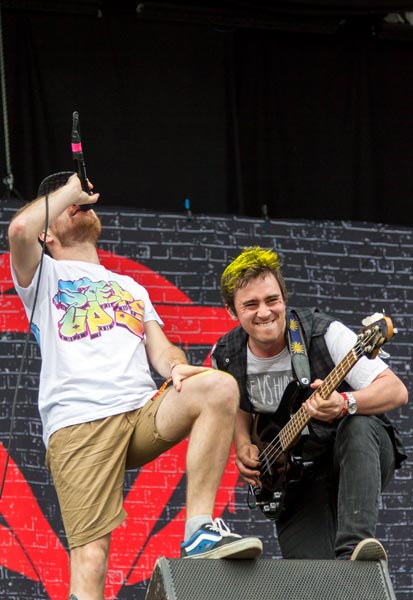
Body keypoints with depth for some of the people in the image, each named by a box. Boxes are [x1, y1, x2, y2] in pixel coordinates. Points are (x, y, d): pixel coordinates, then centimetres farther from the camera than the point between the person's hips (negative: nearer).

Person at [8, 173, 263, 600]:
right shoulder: (45, 274, 20)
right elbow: (20, 229, -4)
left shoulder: (132, 288, 35)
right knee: (90, 558, -19)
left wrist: (175, 366, -5)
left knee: (219, 386, -26)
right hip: (78, 422, -4)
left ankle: (200, 532, -25)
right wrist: (70, 189, 12)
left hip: (144, 414, 4)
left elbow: (159, 348, 20)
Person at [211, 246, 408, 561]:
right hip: (295, 473, 2)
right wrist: (243, 446, 0)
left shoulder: (323, 333, -17)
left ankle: (353, 545, -45)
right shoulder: (226, 357, -3)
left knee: (358, 426, -40)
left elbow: (396, 390, -20)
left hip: (356, 456, -2)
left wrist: (345, 404, -38)